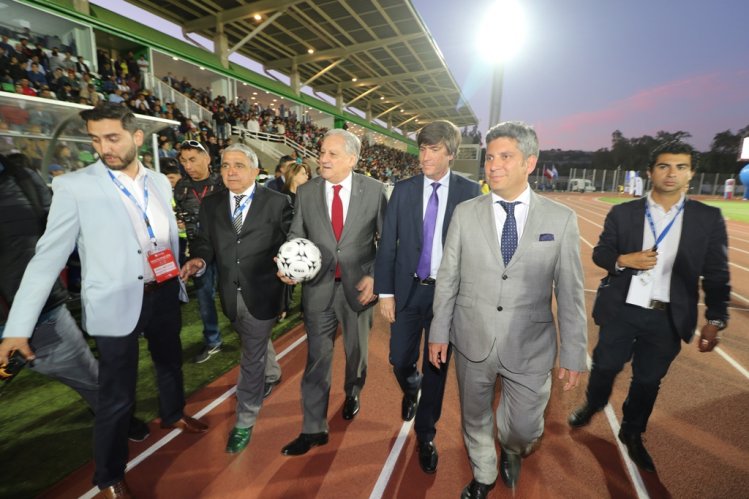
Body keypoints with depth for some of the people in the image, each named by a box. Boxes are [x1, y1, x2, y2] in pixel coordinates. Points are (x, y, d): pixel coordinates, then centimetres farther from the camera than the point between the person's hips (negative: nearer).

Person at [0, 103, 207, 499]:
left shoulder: (159, 182, 3)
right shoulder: (74, 187, -10)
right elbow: (48, 256, -10)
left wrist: (179, 281, 15)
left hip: (163, 295, 5)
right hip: (116, 304, -4)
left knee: (171, 362, 25)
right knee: (116, 396, 7)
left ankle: (173, 415, 53)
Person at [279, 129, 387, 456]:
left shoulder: (374, 190, -5)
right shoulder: (305, 192, 0)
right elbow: (296, 236, 4)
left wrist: (374, 276, -11)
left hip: (359, 286, 0)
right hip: (318, 286, 1)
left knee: (356, 351, 20)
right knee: (317, 358, 7)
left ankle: (352, 395, 52)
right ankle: (313, 429, 26)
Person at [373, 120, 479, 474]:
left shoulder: (469, 191, -4)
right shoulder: (403, 190, 0)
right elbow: (387, 243, 0)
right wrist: (385, 292, -3)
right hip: (407, 289, 2)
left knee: (436, 365, 11)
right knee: (400, 360, 12)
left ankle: (425, 435, 35)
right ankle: (412, 392, 50)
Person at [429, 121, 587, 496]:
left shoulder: (561, 219, -5)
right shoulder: (465, 213, -3)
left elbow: (570, 293, -2)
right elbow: (448, 278, 0)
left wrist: (573, 354, 0)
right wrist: (439, 332, 2)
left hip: (530, 348, -1)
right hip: (472, 341, 1)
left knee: (524, 428, 12)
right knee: (475, 419, 19)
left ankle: (511, 451, 51)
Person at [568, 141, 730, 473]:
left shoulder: (708, 218, -1)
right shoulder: (622, 213, -2)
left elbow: (716, 274, -1)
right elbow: (600, 253, 2)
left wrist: (715, 319, -9)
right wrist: (623, 260, -18)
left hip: (668, 318, 1)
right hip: (621, 310, -1)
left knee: (648, 380, 15)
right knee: (605, 366, 12)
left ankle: (632, 433, 39)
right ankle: (592, 405, 43)